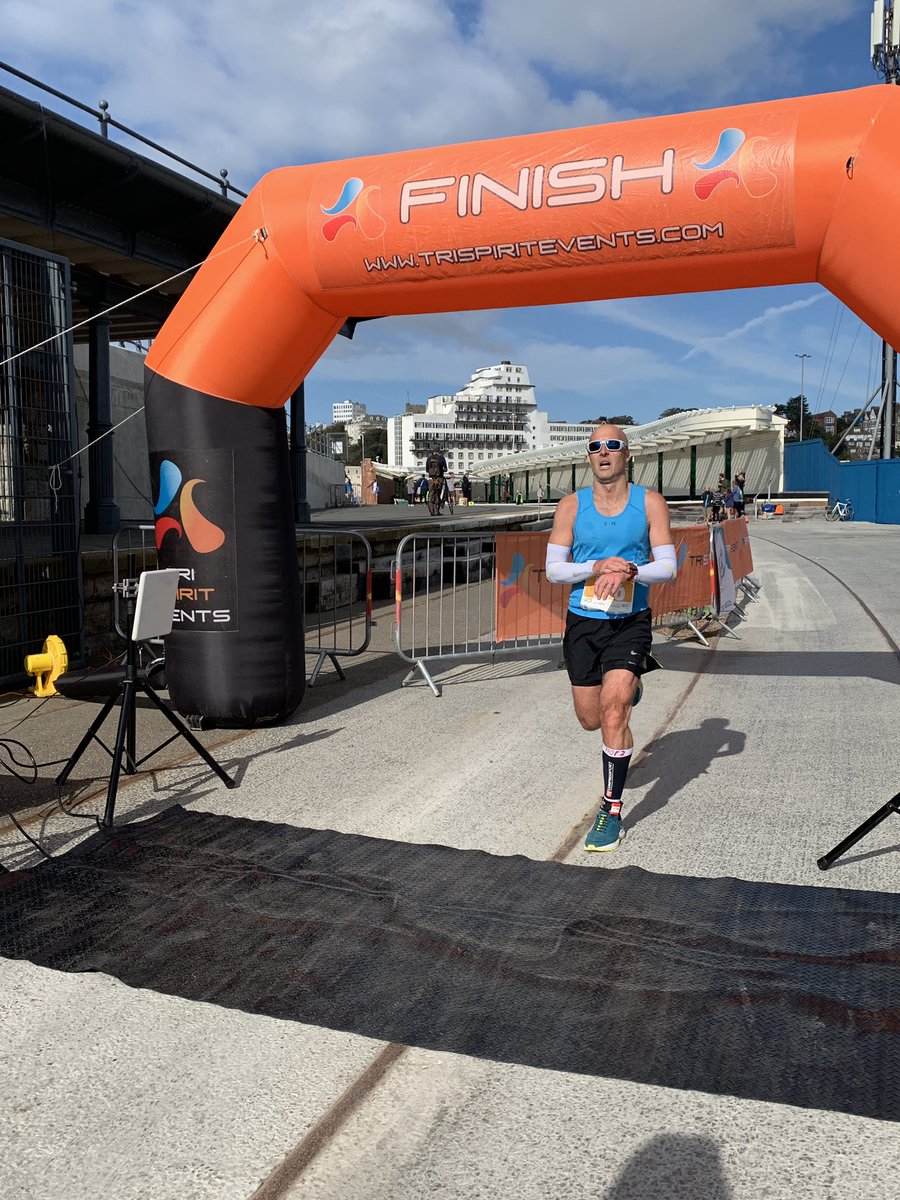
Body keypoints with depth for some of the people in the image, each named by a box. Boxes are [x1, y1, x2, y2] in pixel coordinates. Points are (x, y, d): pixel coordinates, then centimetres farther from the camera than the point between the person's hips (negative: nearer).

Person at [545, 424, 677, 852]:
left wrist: (629, 571, -23)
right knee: (591, 719, 13)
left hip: (630, 623, -2)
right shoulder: (571, 505, 0)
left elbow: (667, 567, -4)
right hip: (583, 623, 3)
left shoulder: (650, 503, -2)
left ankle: (612, 812, -2)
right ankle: (628, 687, 49)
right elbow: (553, 568, -2)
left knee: (613, 712, -16)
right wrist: (595, 567, -19)